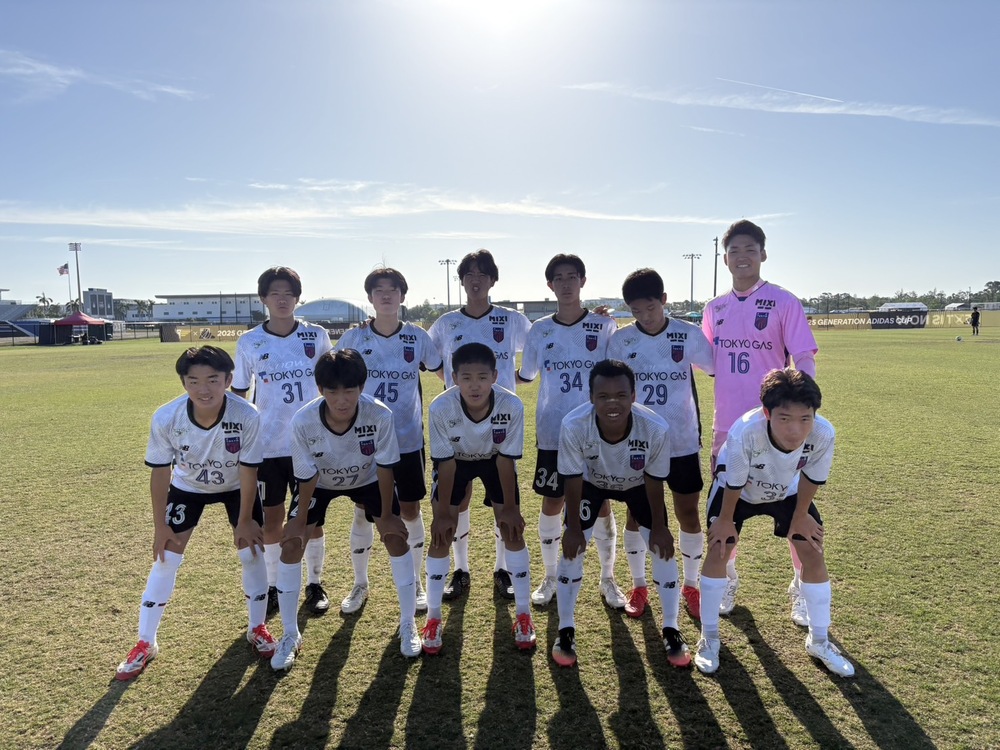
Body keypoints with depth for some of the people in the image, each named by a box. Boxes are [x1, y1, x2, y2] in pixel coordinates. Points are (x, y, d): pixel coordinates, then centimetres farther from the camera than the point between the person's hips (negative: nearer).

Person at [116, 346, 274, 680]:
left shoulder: (247, 416, -37)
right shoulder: (166, 418, -33)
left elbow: (248, 471, -22)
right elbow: (160, 471, -17)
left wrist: (245, 520, -14)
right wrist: (160, 525, -10)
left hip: (236, 486, -1)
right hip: (187, 486, 1)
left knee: (252, 553, -2)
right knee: (165, 559, 0)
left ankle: (257, 628, 21)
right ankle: (145, 643, 19)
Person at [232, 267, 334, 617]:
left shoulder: (317, 336, -2)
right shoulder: (248, 342, -2)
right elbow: (238, 395, 6)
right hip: (266, 446, 0)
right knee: (271, 519, 9)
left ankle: (315, 584, 26)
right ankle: (272, 588, 27)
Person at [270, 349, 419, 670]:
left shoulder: (380, 415, -37)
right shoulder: (303, 421, -36)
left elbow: (384, 467, -22)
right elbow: (307, 476, -20)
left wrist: (386, 516, -13)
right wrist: (300, 520, -8)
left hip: (367, 479, 0)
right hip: (319, 484, 1)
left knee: (396, 536, -9)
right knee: (291, 544, -7)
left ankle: (408, 624, 10)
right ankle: (290, 635, 13)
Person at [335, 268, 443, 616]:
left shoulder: (417, 337, -3)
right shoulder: (354, 338, -4)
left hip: (408, 441, 0)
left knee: (410, 512, 7)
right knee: (363, 513, 8)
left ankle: (416, 583, 28)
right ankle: (360, 585, 29)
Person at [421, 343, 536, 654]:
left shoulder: (512, 405, -35)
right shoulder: (441, 407, -36)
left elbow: (506, 459, -21)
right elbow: (445, 462, -23)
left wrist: (509, 508, -15)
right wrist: (443, 513, -17)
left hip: (495, 461, 0)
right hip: (456, 461, 0)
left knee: (512, 531, -3)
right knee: (441, 535, -5)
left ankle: (523, 614, 13)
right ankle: (434, 618, 11)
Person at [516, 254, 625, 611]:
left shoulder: (604, 326, -2)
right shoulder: (539, 330, 3)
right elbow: (525, 375, 12)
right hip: (553, 434, 2)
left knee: (601, 504, 6)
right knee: (551, 504, 9)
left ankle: (608, 578, 26)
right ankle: (550, 576, 29)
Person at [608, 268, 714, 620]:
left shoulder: (689, 334, -6)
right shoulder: (620, 340, -5)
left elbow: (717, 369, 5)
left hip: (682, 443, 0)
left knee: (688, 513, 7)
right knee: (636, 514, 8)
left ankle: (691, 585, 28)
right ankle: (639, 585, 27)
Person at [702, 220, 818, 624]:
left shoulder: (783, 301, -6)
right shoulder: (714, 308, 8)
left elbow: (804, 360, -10)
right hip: (726, 425, 4)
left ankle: (802, 588, 25)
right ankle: (728, 582, 33)